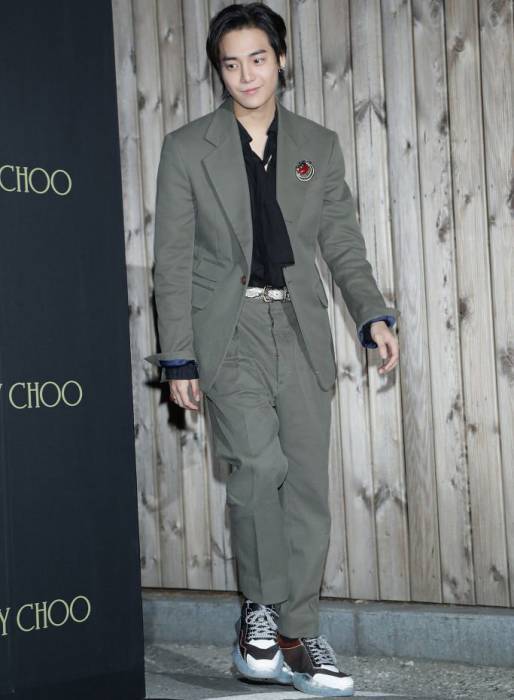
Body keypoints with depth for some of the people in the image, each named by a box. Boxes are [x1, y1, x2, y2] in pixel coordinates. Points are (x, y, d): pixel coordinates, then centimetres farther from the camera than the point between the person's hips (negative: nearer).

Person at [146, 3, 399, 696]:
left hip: (301, 332, 3)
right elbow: (173, 260, 1)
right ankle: (260, 608, -1)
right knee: (262, 462, -22)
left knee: (307, 489, 0)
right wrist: (178, 357, -4)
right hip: (229, 332, -3)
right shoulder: (187, 148, 4)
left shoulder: (319, 145, 11)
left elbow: (343, 244, 12)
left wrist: (374, 314, -4)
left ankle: (296, 639, 11)